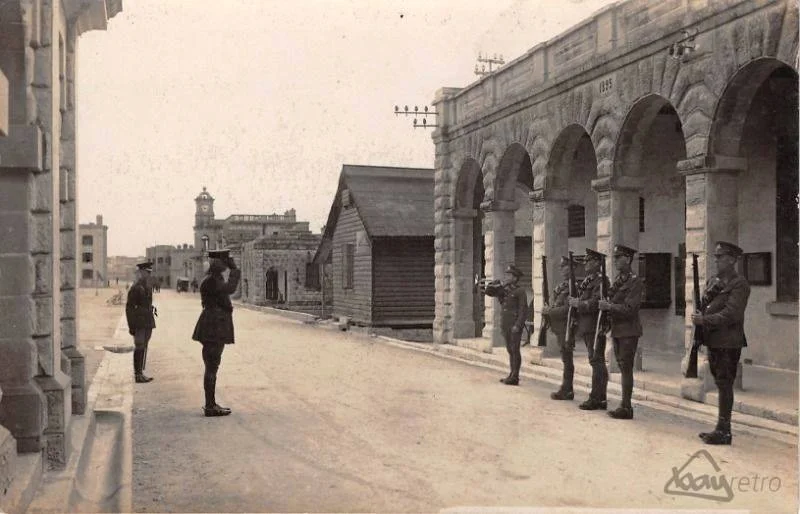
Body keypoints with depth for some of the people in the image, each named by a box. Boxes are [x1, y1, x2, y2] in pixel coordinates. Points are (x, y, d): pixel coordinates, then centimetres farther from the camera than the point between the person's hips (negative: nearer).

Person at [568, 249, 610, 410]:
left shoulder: (601, 281, -12)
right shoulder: (587, 281, 17)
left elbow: (595, 303, -22)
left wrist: (577, 303, -14)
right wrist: (573, 302, 2)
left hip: (595, 327, -10)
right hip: (587, 327, 10)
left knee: (596, 361, -7)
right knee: (598, 362, 13)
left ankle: (596, 399, -4)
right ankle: (601, 398, 19)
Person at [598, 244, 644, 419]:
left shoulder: (635, 282, -12)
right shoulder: (617, 280, 13)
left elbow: (629, 309, -18)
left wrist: (609, 306, -22)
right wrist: (604, 305, -1)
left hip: (628, 331, -8)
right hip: (616, 330, 8)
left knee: (626, 368, -7)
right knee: (623, 367, 12)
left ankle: (626, 408, -3)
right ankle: (625, 404, 19)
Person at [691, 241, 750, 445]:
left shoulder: (739, 284, -10)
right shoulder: (713, 281, 15)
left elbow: (731, 314, -19)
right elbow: (705, 307, 19)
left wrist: (704, 320, -18)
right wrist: (699, 317, -2)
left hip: (728, 342, -8)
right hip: (714, 341, 8)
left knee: (724, 385, -5)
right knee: (721, 384, 13)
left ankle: (723, 432, 0)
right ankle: (722, 428, 21)